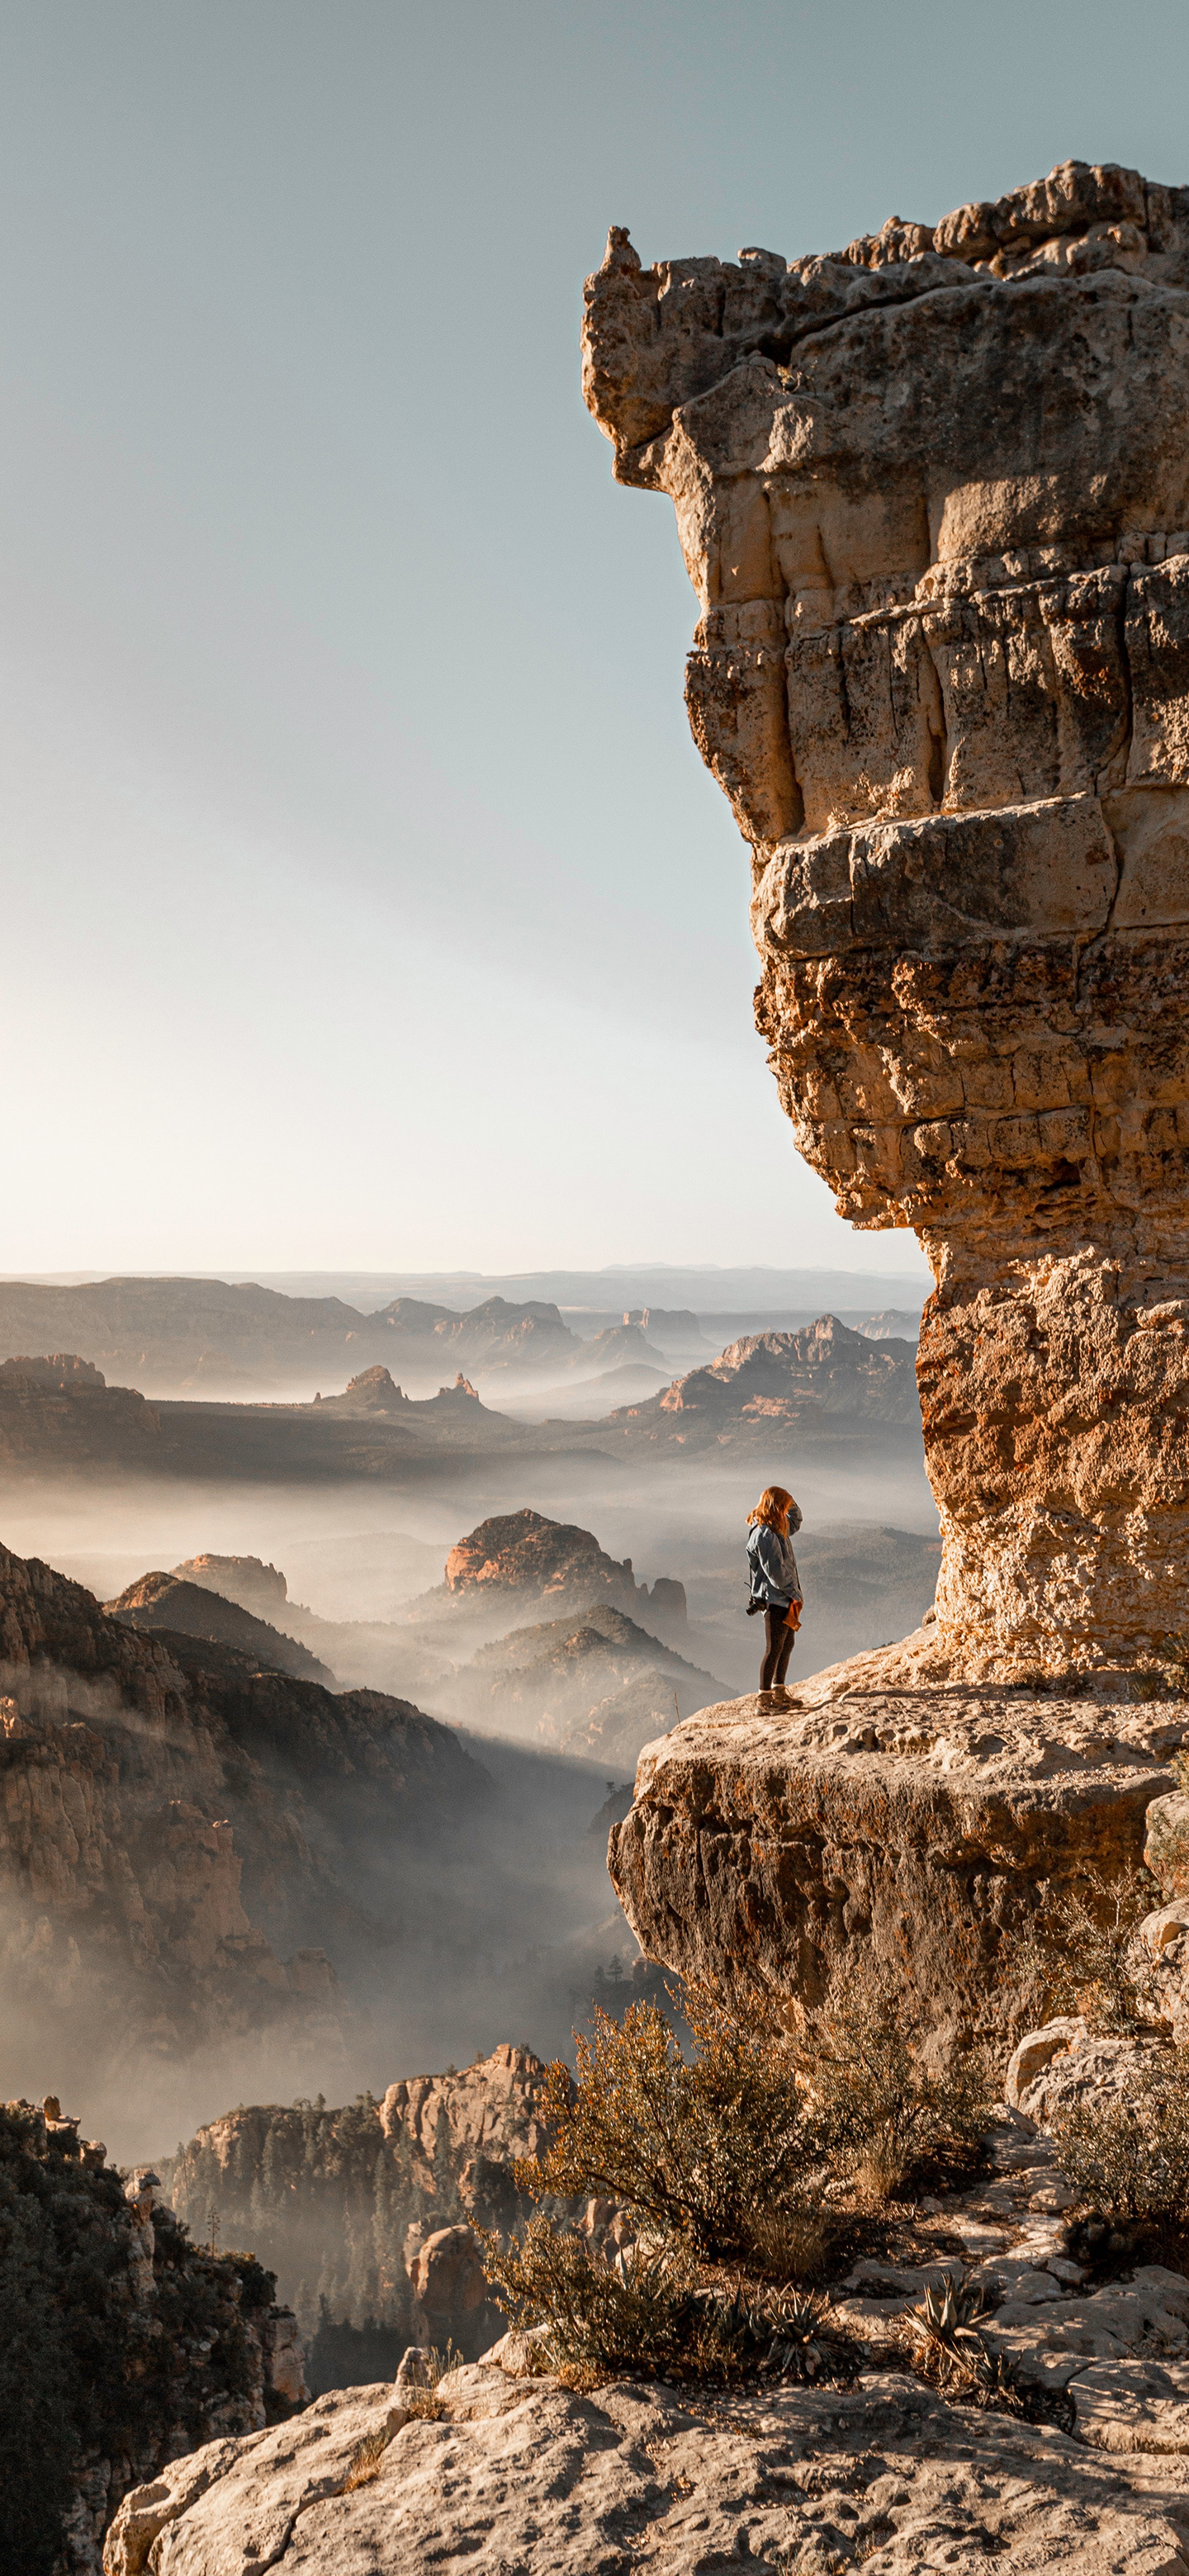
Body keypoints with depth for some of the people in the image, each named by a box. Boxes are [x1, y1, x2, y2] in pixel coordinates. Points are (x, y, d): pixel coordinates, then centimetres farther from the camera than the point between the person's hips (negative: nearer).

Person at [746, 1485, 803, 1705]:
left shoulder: (777, 1529, 10)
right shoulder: (764, 1535, -20)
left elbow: (796, 1521, 31)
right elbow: (775, 1571, -22)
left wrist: (790, 1502, 10)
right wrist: (794, 1594, -12)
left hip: (787, 1599, 10)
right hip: (775, 1601, -10)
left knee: (787, 1645, 17)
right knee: (774, 1650, -4)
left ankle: (779, 1691, 27)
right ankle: (765, 1697, 2)